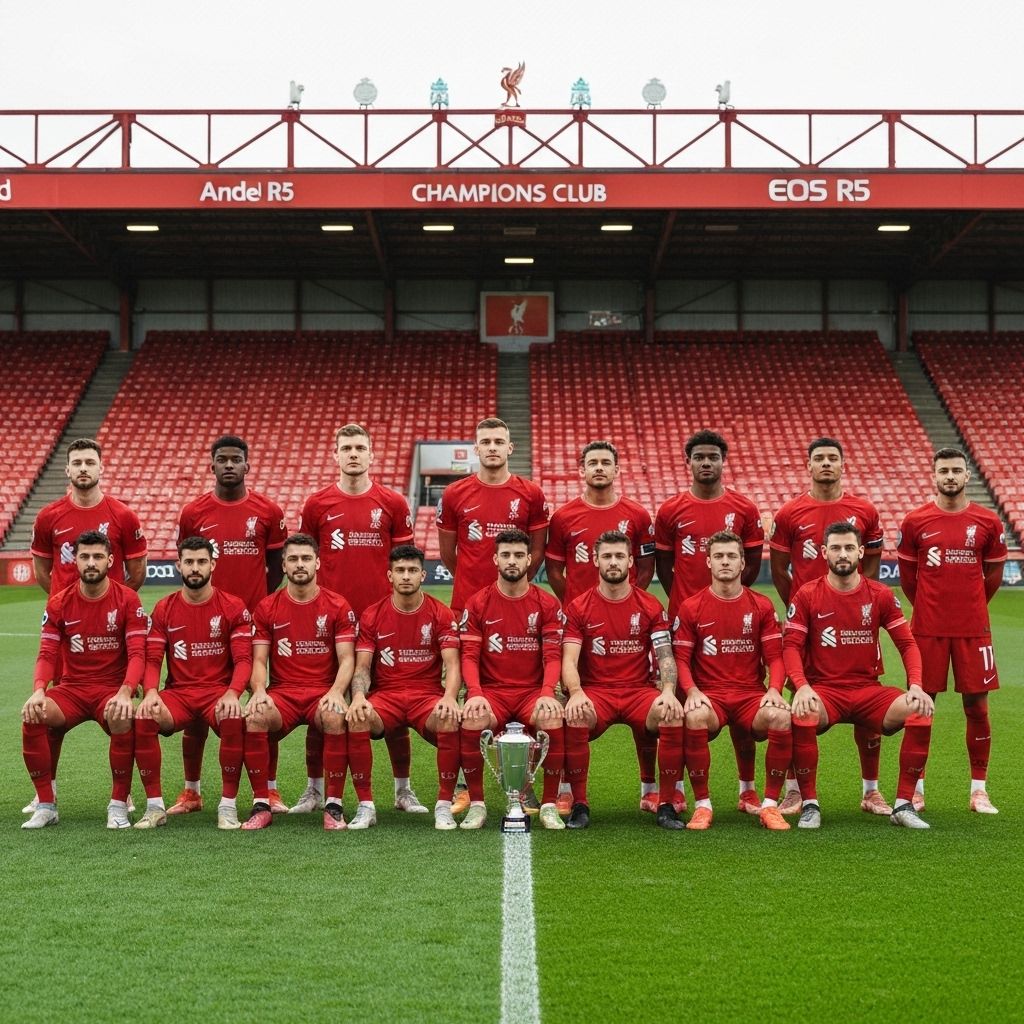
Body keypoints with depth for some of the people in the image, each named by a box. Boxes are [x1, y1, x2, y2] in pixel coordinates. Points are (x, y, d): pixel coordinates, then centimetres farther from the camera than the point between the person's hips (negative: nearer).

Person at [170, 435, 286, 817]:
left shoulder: (268, 511, 0)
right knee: (196, 707, 4)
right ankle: (191, 791, 15)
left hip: (255, 621, -1)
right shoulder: (193, 512, 2)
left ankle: (269, 790, 12)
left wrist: (262, 607, 2)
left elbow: (276, 566, 8)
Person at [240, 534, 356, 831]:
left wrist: (336, 692, -20)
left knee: (336, 718, -36)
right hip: (281, 693, 1)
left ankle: (333, 806, -23)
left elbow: (346, 659, -1)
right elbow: (259, 660, 5)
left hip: (323, 692, -1)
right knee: (253, 717, -31)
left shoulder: (338, 606, 5)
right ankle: (261, 805, -20)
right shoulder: (267, 607, 9)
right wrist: (259, 691, -16)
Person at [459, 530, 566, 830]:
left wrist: (547, 693, -21)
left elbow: (553, 656, -3)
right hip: (491, 691, 0)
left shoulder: (547, 604, 5)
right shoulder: (478, 603, 5)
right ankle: (476, 805, -14)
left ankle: (549, 806, -13)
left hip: (533, 691, 0)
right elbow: (469, 656, -1)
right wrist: (475, 693, -19)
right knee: (470, 723, -33)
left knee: (554, 723, -32)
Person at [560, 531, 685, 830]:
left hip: (639, 691, 1)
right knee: (574, 719, -35)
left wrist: (668, 691, -20)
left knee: (674, 717, -30)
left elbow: (665, 657, 1)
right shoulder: (579, 608, 5)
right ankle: (579, 805, -17)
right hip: (595, 692, -1)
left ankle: (666, 806, -15)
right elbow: (569, 660, -4)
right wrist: (576, 693, -25)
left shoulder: (651, 606, 8)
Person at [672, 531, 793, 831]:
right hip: (709, 694, -1)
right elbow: (681, 658, 3)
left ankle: (770, 805, -14)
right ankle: (702, 806, -19)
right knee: (694, 718, -36)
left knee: (782, 718, -32)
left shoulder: (761, 606, 8)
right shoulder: (691, 607, 5)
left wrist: (774, 689, -13)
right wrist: (692, 690, -15)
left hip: (752, 693, 1)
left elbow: (774, 657, 6)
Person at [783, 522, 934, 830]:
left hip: (868, 689, 2)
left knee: (921, 712, -23)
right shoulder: (807, 595, 0)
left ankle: (903, 805, -10)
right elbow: (791, 645, -5)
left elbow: (907, 643, 5)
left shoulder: (881, 595, 5)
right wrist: (802, 686, -22)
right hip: (823, 690, -2)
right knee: (802, 715, -36)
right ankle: (810, 805, -17)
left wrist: (916, 686, -11)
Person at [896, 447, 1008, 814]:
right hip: (927, 629, 0)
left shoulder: (988, 522, 1)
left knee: (977, 706, 3)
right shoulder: (915, 521, 0)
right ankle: (916, 787, 13)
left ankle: (979, 790, 13)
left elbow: (993, 575, 13)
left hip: (973, 629, 1)